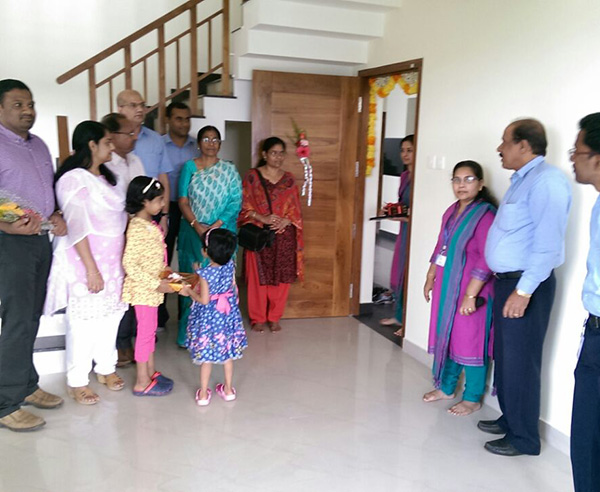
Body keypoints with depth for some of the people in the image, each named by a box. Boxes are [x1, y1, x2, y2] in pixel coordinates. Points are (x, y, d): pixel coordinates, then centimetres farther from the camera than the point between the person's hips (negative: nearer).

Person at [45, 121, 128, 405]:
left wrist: (124, 260, 11)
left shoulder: (105, 177, 13)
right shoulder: (74, 178, -12)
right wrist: (91, 269, -19)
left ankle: (105, 367, 28)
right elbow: (77, 227, -16)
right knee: (84, 320, -1)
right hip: (87, 261, -7)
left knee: (111, 314, 12)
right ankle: (77, 381, 13)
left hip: (113, 260, 7)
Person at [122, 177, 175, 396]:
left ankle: (150, 372, 32)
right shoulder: (137, 228, -22)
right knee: (145, 331, 0)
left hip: (152, 288, 9)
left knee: (150, 329, 18)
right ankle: (142, 383, 12)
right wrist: (156, 284, -24)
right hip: (143, 289, -9)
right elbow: (129, 264, -25)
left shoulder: (150, 224, 7)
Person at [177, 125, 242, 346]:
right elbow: (183, 200, 0)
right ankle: (188, 333, 11)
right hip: (193, 231, 0)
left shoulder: (229, 170, 5)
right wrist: (197, 226, -15)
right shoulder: (189, 167, 5)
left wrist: (216, 225, -15)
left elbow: (235, 202, -3)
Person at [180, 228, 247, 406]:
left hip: (208, 319, -5)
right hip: (228, 316, 5)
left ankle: (203, 394, 21)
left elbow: (204, 300, -21)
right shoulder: (230, 266, -9)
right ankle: (228, 389, 30)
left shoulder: (205, 274, -24)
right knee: (227, 353, 17)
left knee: (206, 356, 9)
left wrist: (189, 292, -4)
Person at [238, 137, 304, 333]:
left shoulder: (289, 179, 9)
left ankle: (274, 318, 20)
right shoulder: (252, 176, 0)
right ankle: (258, 318, 17)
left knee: (281, 278, 5)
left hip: (284, 236, 2)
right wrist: (263, 218, -17)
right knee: (258, 278, 2)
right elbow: (245, 207, -2)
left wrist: (286, 220, -11)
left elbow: (296, 209, 9)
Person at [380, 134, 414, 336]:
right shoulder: (404, 175, 12)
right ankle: (399, 316, 27)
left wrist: (406, 217, -22)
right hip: (404, 228, 9)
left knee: (409, 274, -3)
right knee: (399, 273, 14)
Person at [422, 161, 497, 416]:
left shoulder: (485, 215, -16)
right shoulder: (451, 211, 9)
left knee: (469, 342, 4)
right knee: (445, 336, 17)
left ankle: (472, 398, 20)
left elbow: (488, 260, -21)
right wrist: (430, 278, 19)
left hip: (469, 290, -8)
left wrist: (470, 295, -22)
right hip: (446, 286, 8)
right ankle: (446, 387, 34)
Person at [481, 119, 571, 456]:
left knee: (520, 362, 0)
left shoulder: (546, 180, -16)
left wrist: (524, 291, -25)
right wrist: (505, 284, 16)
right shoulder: (522, 180, 15)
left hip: (527, 285, -9)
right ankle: (509, 419, 34)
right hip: (507, 281, 10)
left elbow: (548, 244, -24)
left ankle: (524, 438, 15)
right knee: (504, 356, 18)